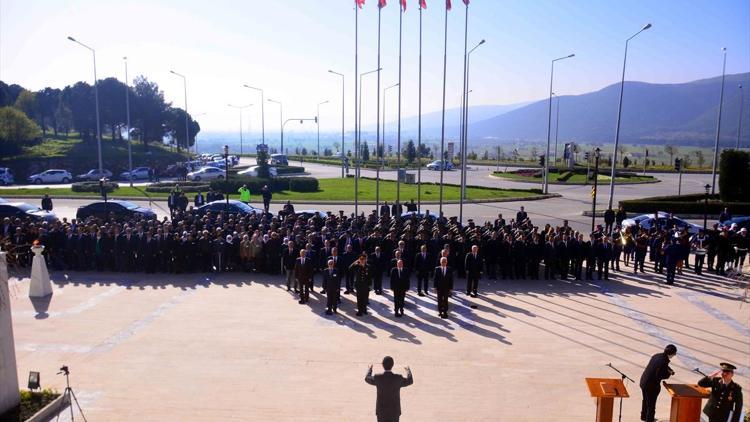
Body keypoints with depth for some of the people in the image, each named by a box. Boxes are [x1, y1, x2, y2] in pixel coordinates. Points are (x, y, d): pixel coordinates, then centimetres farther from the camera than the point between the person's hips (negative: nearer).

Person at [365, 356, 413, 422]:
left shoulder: (377, 378, -13)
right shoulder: (398, 378, -15)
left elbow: (367, 379, 10)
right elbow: (410, 381, 7)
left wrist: (369, 369, 30)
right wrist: (408, 371, 27)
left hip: (381, 411, 1)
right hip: (394, 411, 0)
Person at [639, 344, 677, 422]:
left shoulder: (657, 355, -2)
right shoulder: (664, 362, -27)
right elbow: (659, 376, -25)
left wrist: (669, 370, 1)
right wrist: (669, 373, -9)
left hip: (643, 381, 9)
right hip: (651, 385, -9)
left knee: (645, 400, 29)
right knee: (651, 405, 10)